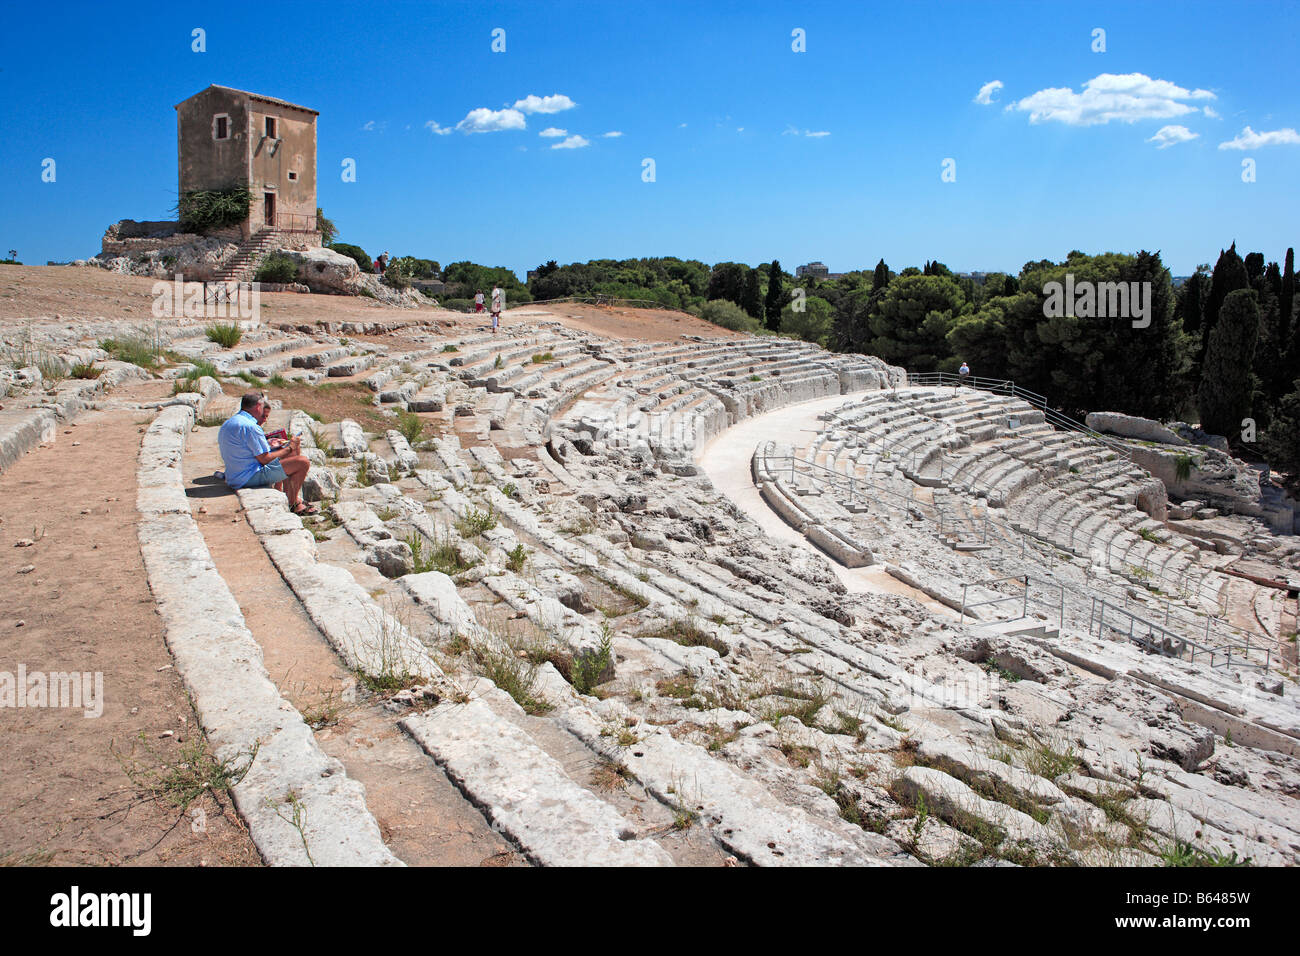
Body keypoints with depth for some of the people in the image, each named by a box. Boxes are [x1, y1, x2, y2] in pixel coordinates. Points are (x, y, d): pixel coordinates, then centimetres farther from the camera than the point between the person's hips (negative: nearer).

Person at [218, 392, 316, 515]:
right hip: (251, 476, -11)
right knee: (303, 462, -11)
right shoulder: (250, 427, -20)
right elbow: (264, 459, -19)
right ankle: (293, 505, 5)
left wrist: (268, 444, 20)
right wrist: (289, 448, -6)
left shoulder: (228, 423, 12)